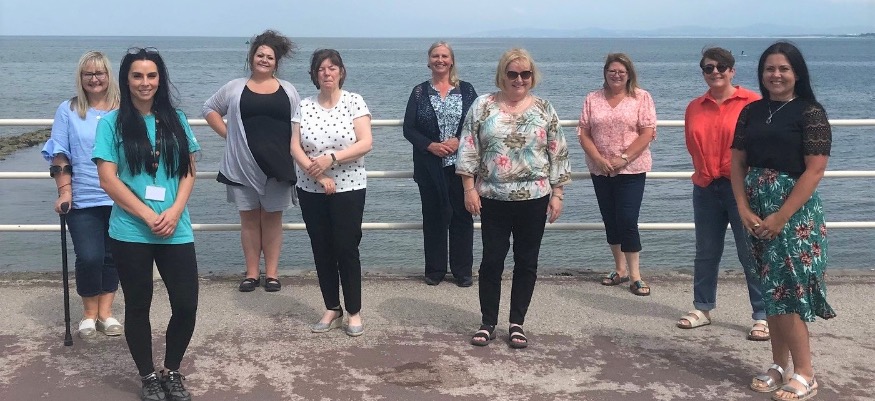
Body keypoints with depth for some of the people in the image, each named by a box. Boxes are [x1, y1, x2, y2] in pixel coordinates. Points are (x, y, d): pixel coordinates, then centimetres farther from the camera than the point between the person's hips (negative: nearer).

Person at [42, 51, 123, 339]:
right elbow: (60, 155, 2)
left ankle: (105, 312, 22)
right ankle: (89, 313, 14)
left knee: (113, 257, 8)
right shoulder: (68, 111, 2)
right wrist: (64, 191, -6)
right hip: (83, 200, -1)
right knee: (89, 258, -7)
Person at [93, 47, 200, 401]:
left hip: (176, 231, 2)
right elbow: (108, 179, -6)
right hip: (131, 232, -2)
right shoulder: (111, 123, -1)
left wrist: (175, 211, -9)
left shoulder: (176, 120, 8)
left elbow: (189, 172, 8)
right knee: (138, 306, 9)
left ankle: (172, 372, 22)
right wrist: (148, 216, -12)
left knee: (186, 305, 0)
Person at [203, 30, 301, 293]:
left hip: (277, 165, 0)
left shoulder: (287, 91, 9)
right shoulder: (235, 88, 8)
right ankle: (251, 273, 14)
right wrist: (228, 134, 4)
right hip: (243, 165, 0)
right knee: (249, 218, 6)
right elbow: (210, 109, 16)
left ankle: (272, 273, 12)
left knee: (272, 217, 5)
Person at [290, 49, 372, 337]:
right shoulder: (304, 106, 4)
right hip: (311, 190, 3)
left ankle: (354, 312, 11)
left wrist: (331, 158, -22)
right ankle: (332, 309, 21)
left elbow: (365, 144, -12)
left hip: (349, 189, -3)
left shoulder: (354, 102, -4)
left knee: (347, 250, -1)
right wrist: (317, 173, -15)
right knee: (322, 251, 9)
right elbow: (295, 148, -2)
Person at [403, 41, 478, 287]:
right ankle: (435, 270, 18)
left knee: (462, 216, 3)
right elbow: (409, 129, 1)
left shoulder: (466, 90, 5)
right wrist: (430, 145, -13)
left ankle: (462, 271, 13)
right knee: (433, 217, 6)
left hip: (461, 164, 0)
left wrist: (459, 141, -15)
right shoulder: (420, 92, 6)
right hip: (430, 166, 0)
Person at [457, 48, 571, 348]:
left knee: (527, 262, 7)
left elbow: (558, 154, 5)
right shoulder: (483, 106, 0)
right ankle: (487, 323, 18)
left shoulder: (544, 109, 3)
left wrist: (557, 194, 2)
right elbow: (468, 150, 0)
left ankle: (517, 323, 20)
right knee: (492, 260, 5)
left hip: (534, 198, 1)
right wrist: (469, 188, -6)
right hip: (494, 199, -1)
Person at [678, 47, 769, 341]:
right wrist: (705, 172, 9)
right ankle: (702, 308, 28)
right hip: (705, 189, 5)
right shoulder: (695, 108, 8)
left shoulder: (752, 102, -7)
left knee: (752, 253, -1)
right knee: (705, 252, 15)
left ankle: (763, 316, 8)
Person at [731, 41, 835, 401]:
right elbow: (737, 162, 6)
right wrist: (744, 209, -8)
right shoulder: (751, 111, 8)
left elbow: (815, 170, -13)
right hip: (756, 211, 5)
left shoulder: (810, 113, -7)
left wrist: (781, 216, -17)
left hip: (795, 212, -5)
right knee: (771, 290, 10)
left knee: (789, 291, -5)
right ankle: (779, 365, 20)